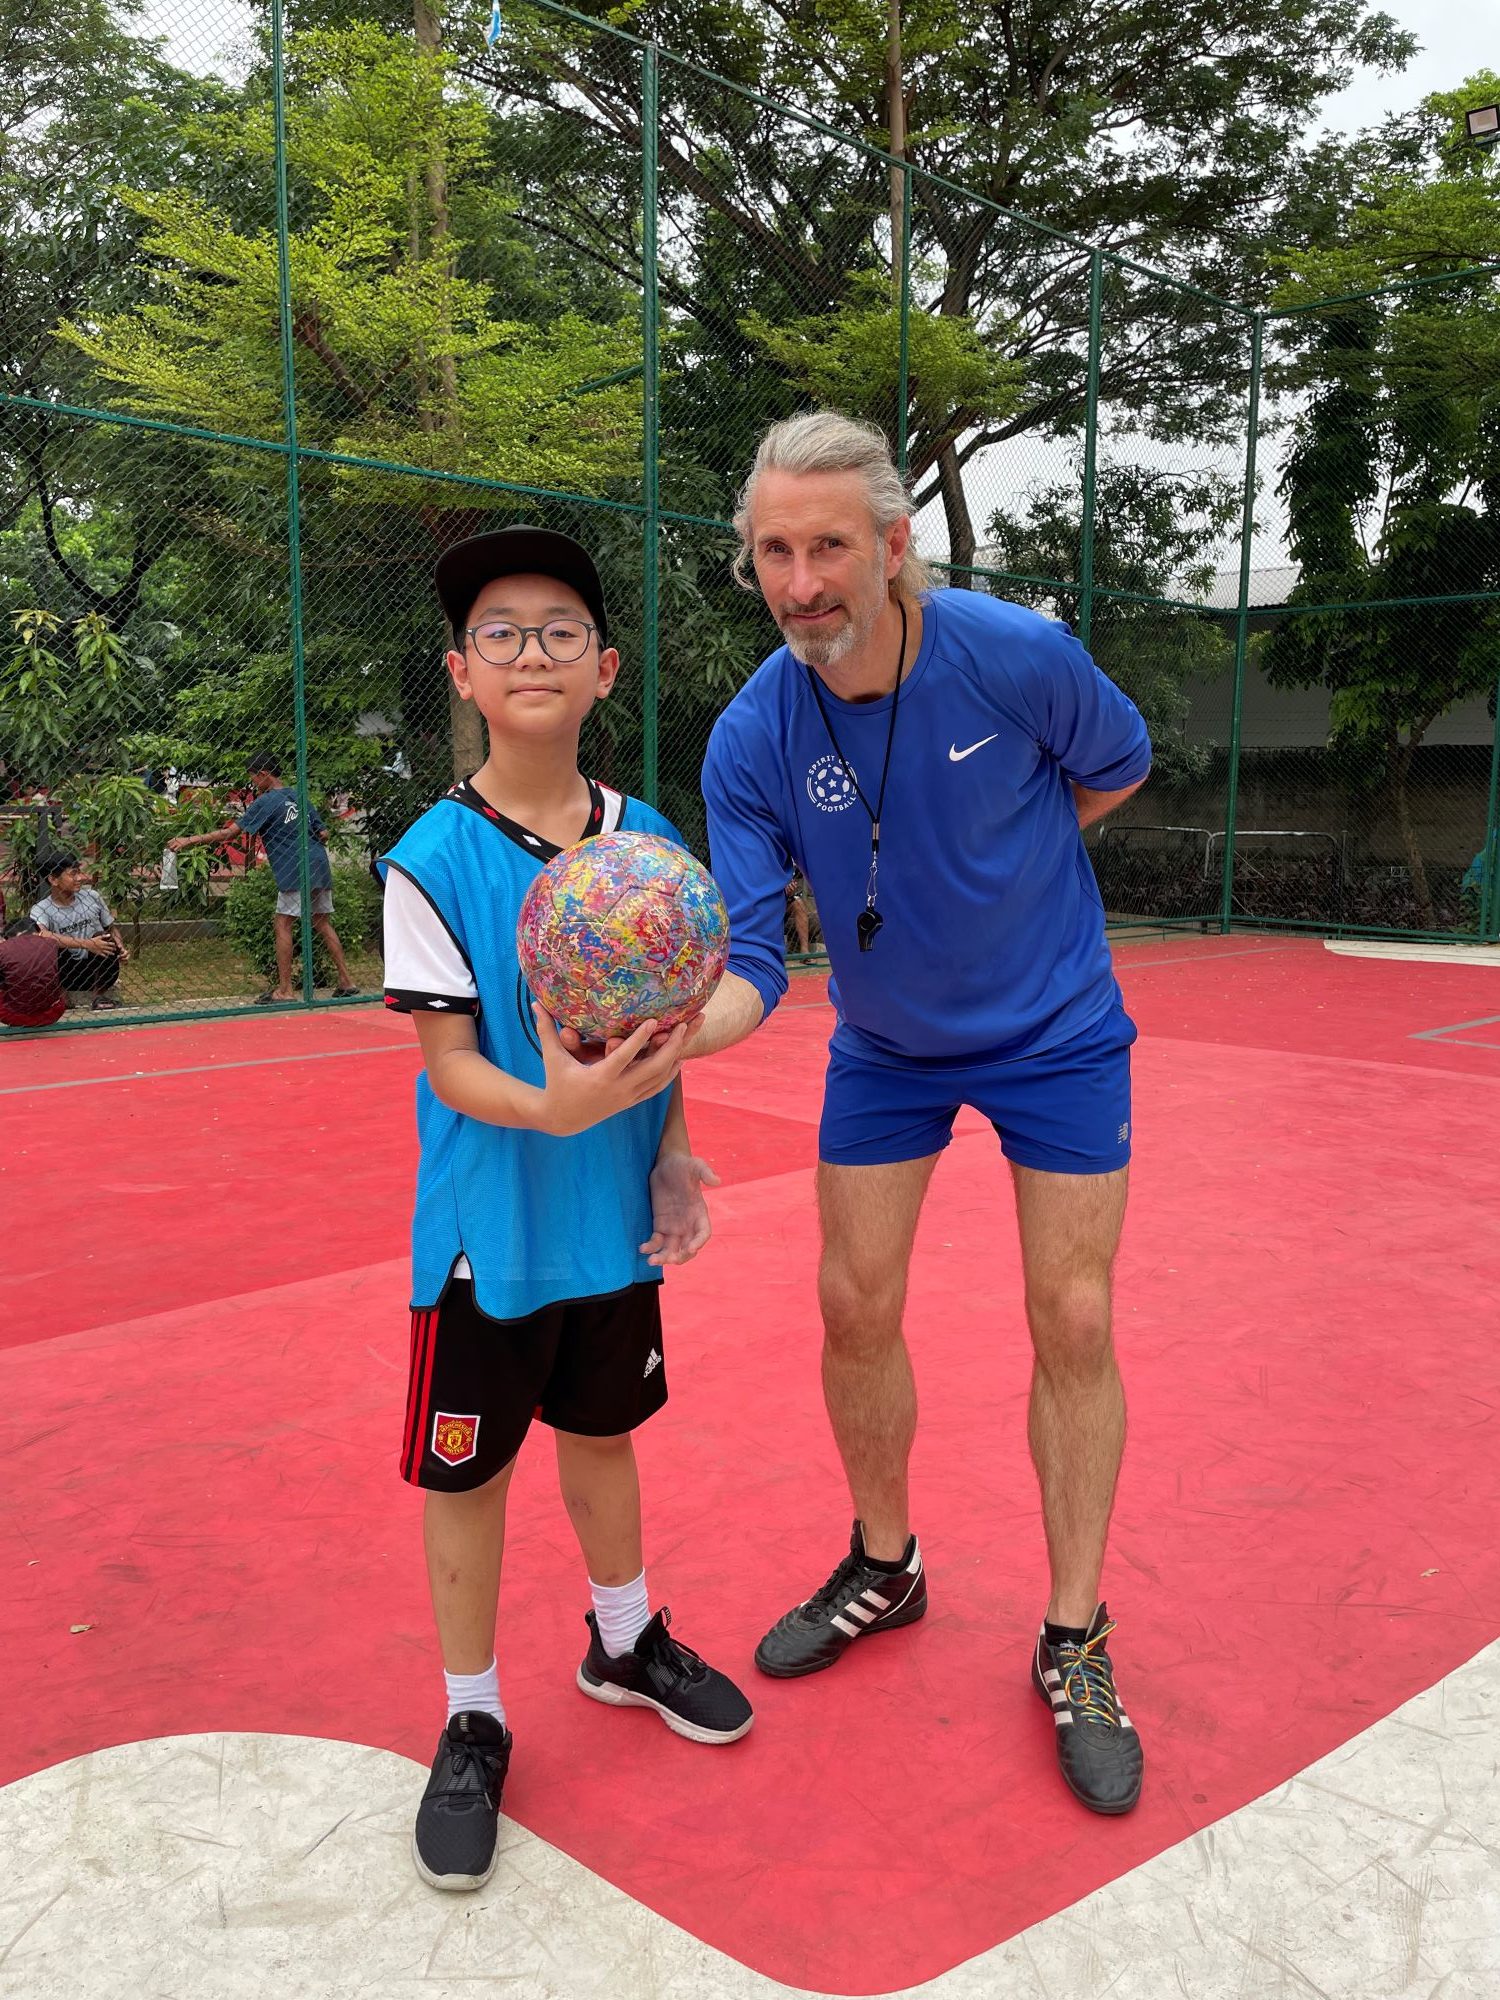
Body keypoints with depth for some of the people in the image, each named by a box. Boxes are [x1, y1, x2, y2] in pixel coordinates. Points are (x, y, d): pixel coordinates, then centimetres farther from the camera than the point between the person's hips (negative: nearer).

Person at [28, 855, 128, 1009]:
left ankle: (100, 993, -7)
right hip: (68, 974, -3)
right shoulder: (40, 910, -10)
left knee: (106, 939, -24)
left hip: (96, 969, 3)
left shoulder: (92, 897, -1)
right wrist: (86, 944, -39)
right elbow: (41, 934, -32)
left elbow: (111, 927, 11)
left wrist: (121, 949, -11)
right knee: (50, 943, -29)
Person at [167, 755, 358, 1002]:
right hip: (320, 868, 7)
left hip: (296, 872, -7)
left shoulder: (265, 802, -5)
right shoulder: (299, 797, 15)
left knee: (284, 925, 0)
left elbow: (230, 832, -10)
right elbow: (323, 835, 14)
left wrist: (190, 840, -6)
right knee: (323, 923, 14)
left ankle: (285, 989, -2)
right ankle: (346, 981, 13)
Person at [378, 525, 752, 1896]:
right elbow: (448, 1060, -16)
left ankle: (623, 1643, 46)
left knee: (602, 1432, 22)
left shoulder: (648, 843, -1)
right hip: (489, 1230, -4)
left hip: (616, 1220, 4)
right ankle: (473, 1719, 31)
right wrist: (553, 1108, -33)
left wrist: (671, 1155, -1)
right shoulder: (433, 860, -14)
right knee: (468, 1470, 9)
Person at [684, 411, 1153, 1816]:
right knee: (856, 1307, 5)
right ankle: (884, 1568, 32)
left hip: (1054, 1035, -2)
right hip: (884, 1050, 2)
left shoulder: (1016, 656, -24)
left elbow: (1116, 767, -1)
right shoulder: (751, 740, -20)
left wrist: (986, 862, -1)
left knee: (1072, 1323, -1)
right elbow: (750, 968, -22)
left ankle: (1073, 1642, 18)